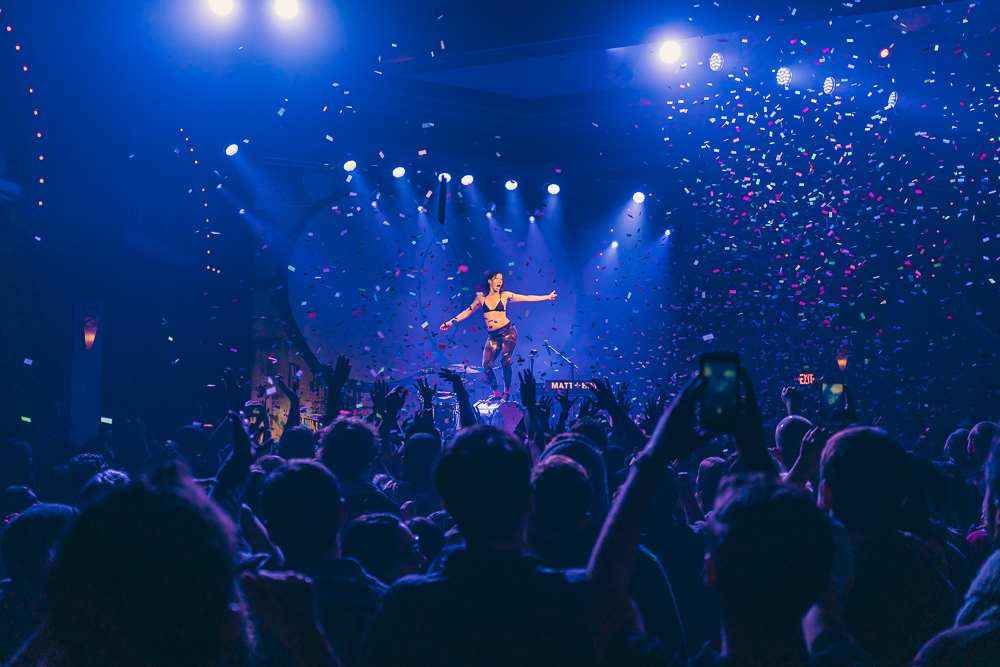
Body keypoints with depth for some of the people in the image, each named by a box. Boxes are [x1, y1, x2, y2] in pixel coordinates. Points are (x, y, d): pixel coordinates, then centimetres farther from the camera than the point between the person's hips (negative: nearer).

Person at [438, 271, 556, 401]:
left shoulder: (505, 296, 5)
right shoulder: (481, 298, 10)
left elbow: (526, 298, 7)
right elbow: (467, 311, 18)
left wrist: (547, 297, 5)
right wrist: (451, 322, 14)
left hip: (508, 331, -2)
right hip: (493, 336, 2)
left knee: (505, 361, -17)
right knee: (487, 366, -10)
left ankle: (507, 391, -3)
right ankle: (496, 393, 6)